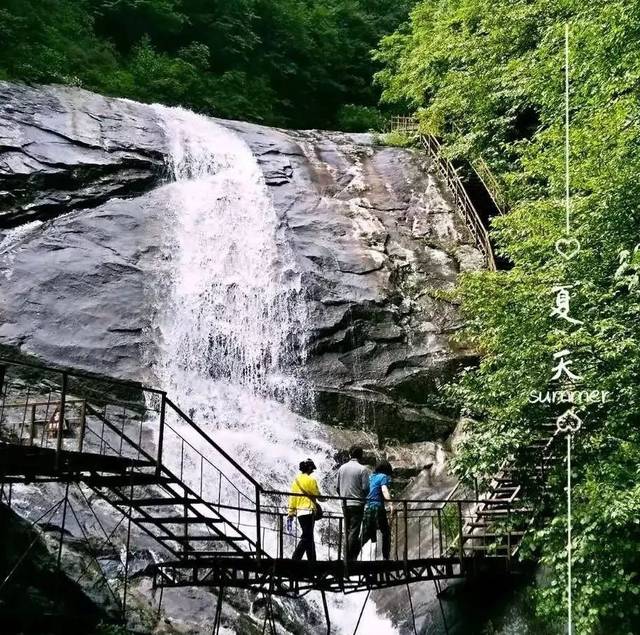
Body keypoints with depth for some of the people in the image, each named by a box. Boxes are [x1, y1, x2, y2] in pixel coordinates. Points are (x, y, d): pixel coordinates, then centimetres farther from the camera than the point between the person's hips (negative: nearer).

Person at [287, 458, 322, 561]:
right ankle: (295, 558, -18)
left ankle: (312, 560, 18)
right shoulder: (311, 480, -8)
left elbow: (292, 497, 10)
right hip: (308, 511, -8)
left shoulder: (296, 480, 11)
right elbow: (317, 495, 0)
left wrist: (291, 512, 12)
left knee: (309, 537, 14)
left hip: (299, 512, 8)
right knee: (306, 538, -8)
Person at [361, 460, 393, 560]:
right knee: (386, 532, 8)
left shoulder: (371, 476, 18)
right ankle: (386, 557, 5)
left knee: (365, 535, 9)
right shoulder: (384, 477, -1)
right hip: (377, 507, -6)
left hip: (367, 507, 6)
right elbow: (384, 490, -18)